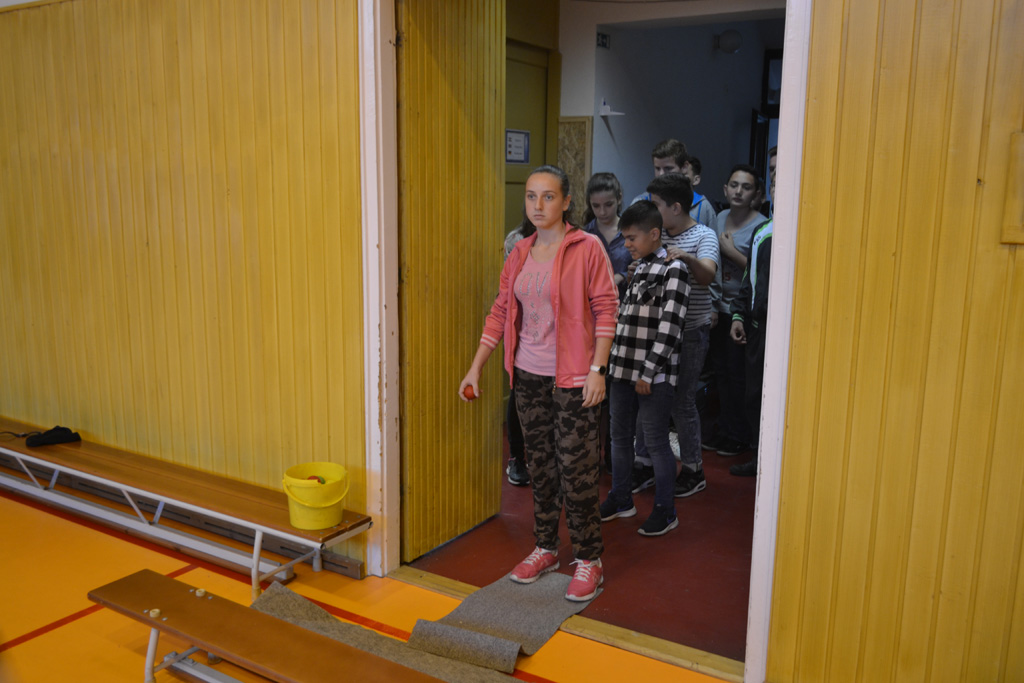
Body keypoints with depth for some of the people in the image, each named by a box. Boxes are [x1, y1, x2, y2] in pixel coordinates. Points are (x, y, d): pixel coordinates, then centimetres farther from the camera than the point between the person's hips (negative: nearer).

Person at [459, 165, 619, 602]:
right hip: (528, 376, 6)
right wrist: (476, 367, 8)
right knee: (540, 466, 14)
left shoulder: (587, 248, -8)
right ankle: (545, 549, 29)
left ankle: (589, 559, 16)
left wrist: (597, 370, -14)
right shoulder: (520, 253, 8)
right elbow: (501, 312, 11)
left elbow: (606, 310, -9)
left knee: (576, 469, -1)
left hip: (572, 378, -5)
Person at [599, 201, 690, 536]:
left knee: (656, 442, 1)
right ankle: (620, 499, 32)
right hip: (623, 369, 8)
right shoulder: (636, 269, 14)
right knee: (620, 436, 16)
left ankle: (665, 511, 16)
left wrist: (648, 372, -19)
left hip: (654, 375, -8)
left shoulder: (673, 270, -10)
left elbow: (669, 327, -17)